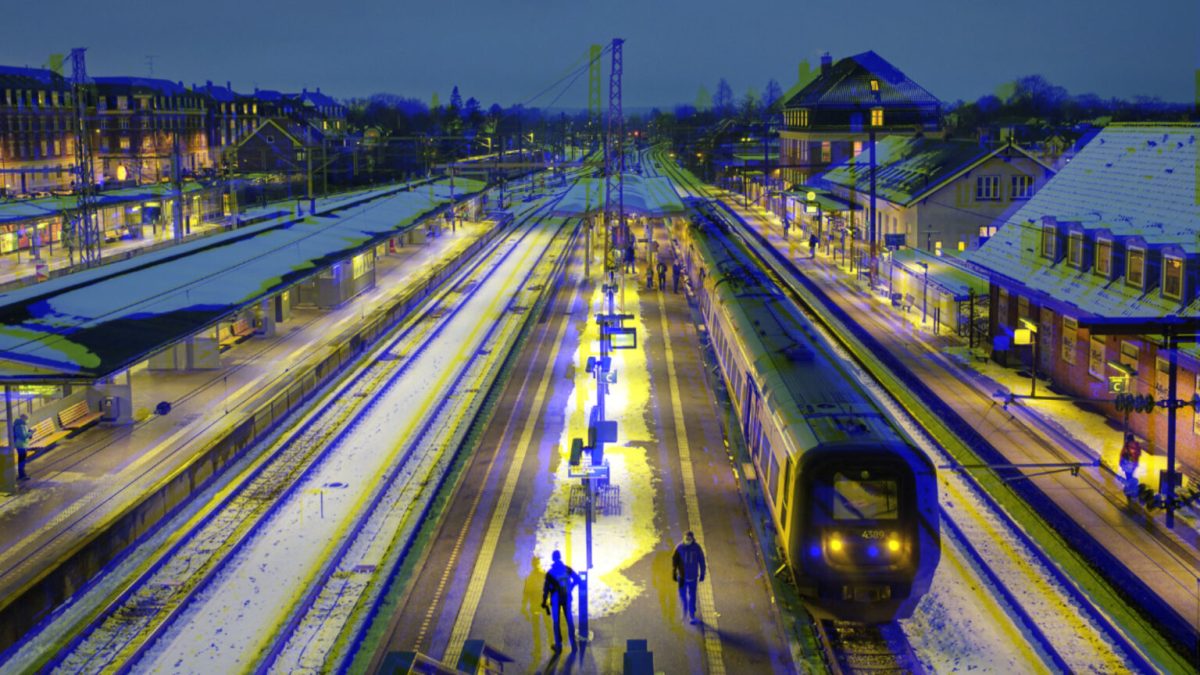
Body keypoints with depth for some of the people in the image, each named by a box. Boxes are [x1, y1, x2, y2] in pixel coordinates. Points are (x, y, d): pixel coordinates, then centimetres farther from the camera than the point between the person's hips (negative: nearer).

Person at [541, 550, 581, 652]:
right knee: (569, 620, 10)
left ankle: (558, 645, 9)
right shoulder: (568, 569, -4)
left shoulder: (550, 572, -13)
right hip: (566, 598, 2)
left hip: (555, 599, -2)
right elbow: (577, 579, 2)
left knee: (556, 622, 8)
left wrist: (544, 602, -6)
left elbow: (546, 588, -13)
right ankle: (573, 644, 9)